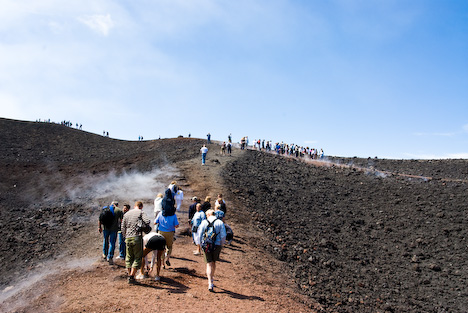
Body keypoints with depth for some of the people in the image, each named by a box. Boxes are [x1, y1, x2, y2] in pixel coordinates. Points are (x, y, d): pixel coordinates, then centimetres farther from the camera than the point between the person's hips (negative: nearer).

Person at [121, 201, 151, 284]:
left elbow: (123, 228, 13)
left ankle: (129, 275, 17)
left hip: (128, 238, 5)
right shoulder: (141, 212, 0)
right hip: (137, 237, -5)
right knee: (137, 257, 3)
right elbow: (147, 221, -17)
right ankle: (131, 276, -3)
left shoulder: (126, 214, 15)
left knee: (129, 257, 16)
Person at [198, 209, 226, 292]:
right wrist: (221, 245, 8)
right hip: (217, 245, 1)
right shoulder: (220, 223, 0)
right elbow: (223, 236, -4)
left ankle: (210, 284, -8)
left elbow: (200, 235, 2)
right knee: (214, 262, 19)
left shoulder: (204, 222, 1)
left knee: (209, 264, 2)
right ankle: (211, 279, 35)